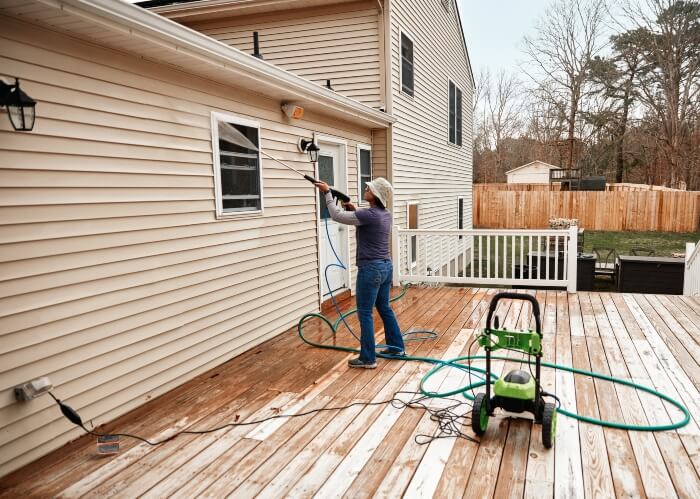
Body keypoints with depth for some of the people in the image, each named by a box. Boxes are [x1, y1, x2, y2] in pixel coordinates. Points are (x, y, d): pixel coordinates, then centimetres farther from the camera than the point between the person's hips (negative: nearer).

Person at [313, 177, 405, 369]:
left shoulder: (369, 214, -20)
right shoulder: (385, 214, 7)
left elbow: (337, 215, -13)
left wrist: (327, 192, -4)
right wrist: (353, 210, 15)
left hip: (371, 269, -9)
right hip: (385, 267, 9)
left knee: (365, 313, 0)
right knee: (384, 308, 20)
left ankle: (368, 358, 8)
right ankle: (397, 348, 30)